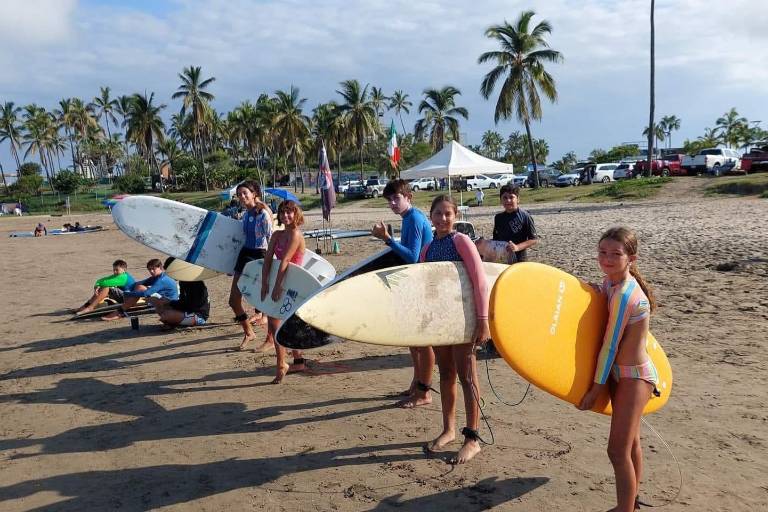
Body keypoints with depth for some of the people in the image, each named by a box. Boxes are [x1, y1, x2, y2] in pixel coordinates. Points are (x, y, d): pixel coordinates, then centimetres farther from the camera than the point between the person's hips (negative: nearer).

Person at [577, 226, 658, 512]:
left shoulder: (624, 295, -26)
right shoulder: (612, 281, 0)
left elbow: (610, 345, -22)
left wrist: (596, 390, -16)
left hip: (634, 377, -9)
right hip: (625, 373, 9)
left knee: (618, 450, -8)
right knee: (630, 443, 22)